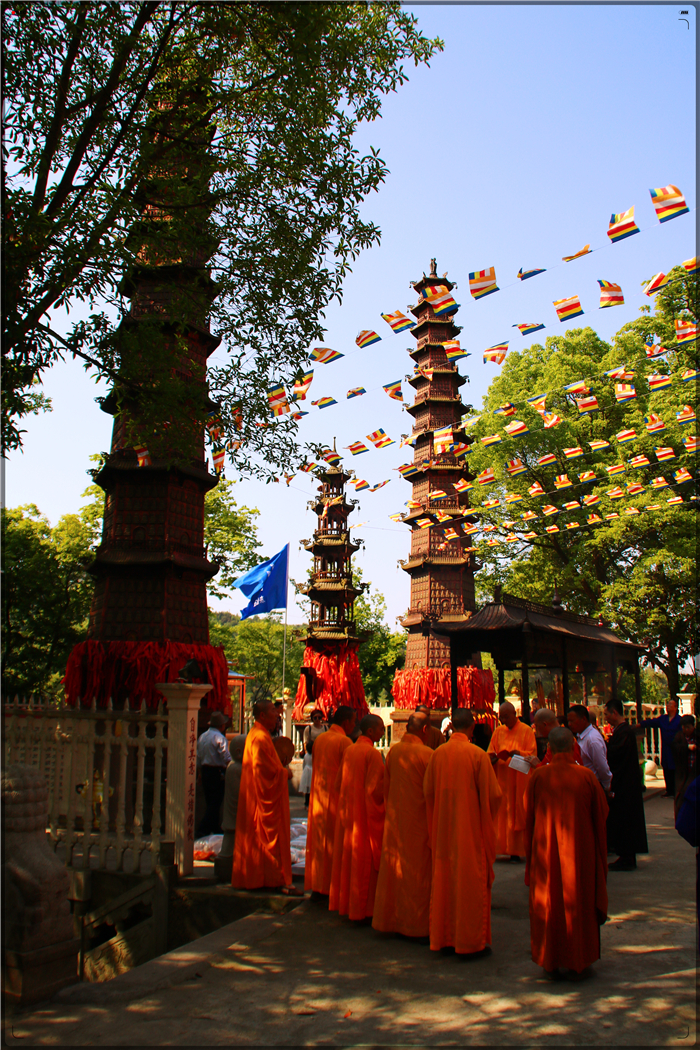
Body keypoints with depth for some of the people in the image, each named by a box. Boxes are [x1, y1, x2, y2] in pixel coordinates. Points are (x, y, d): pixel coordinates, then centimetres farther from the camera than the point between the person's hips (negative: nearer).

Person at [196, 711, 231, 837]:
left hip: (205, 771, 8)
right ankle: (202, 830, -10)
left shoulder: (202, 737, 9)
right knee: (215, 804, -3)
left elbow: (198, 757, 15)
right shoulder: (219, 738, -15)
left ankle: (215, 829, 23)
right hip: (217, 772, -8)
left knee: (210, 802, 15)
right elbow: (226, 758, -19)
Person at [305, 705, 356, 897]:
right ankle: (334, 886, 7)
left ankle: (316, 886, 17)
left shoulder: (319, 739, 7)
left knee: (318, 841, 12)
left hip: (319, 797, 6)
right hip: (337, 798, -6)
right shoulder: (344, 741, -14)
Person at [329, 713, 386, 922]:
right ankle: (362, 908, 9)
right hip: (366, 814, -7)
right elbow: (375, 789, -20)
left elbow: (338, 783, 10)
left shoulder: (348, 750, 4)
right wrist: (387, 796, -2)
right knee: (364, 860, 2)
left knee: (347, 855, 15)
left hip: (347, 812, 7)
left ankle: (344, 903, 24)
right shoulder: (372, 754, -17)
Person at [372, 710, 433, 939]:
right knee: (417, 871, 5)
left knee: (393, 867, 14)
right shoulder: (427, 754, -16)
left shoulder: (393, 751, 0)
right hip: (418, 820, -5)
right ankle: (416, 922, 14)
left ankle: (389, 918, 23)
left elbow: (386, 788, 9)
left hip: (395, 819, 5)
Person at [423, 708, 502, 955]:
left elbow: (428, 791, 6)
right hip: (471, 828, -4)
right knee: (471, 881, 6)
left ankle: (443, 937, 23)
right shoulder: (477, 755, -15)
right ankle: (471, 940, 14)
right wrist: (489, 813, 10)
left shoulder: (437, 754, -3)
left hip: (443, 827, 4)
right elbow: (493, 794, -10)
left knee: (443, 880, 13)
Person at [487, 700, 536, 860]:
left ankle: (516, 850, 2)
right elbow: (490, 753, 13)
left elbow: (532, 754, -5)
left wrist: (518, 753, -23)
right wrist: (493, 758, -9)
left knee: (518, 813, -3)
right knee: (500, 813, -1)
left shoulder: (526, 731, 1)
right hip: (501, 778, 3)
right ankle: (499, 846, 4)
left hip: (519, 779, -3)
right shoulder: (498, 731, 12)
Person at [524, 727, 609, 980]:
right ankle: (576, 961, 24)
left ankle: (550, 961, 22)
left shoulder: (538, 776, -11)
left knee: (547, 906, 13)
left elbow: (528, 818, -3)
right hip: (580, 851, 0)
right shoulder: (587, 777, -10)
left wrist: (530, 853, 9)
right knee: (578, 904, 15)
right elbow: (600, 817, -1)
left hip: (546, 852, 0)